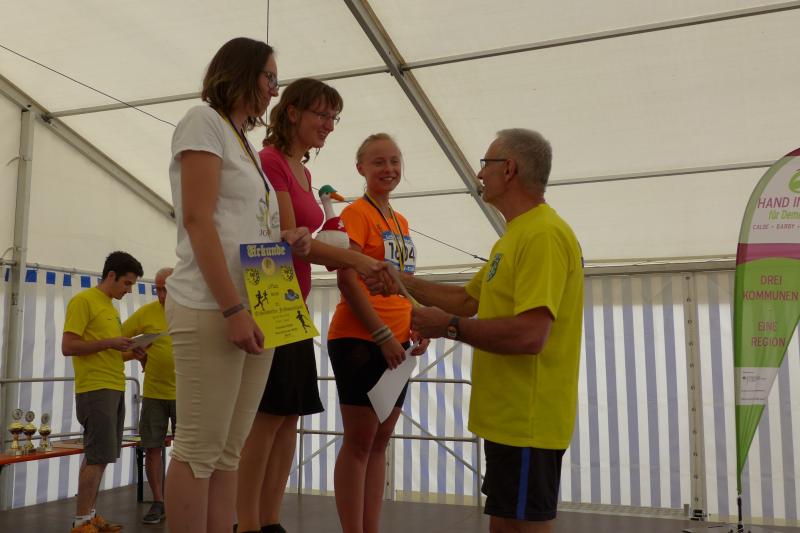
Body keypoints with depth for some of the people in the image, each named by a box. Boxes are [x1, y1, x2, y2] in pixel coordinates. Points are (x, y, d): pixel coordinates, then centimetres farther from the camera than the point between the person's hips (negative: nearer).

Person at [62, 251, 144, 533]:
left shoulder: (111, 307, 18)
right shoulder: (83, 300, -7)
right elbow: (68, 346, -13)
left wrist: (130, 354, 7)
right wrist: (110, 342, -17)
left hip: (115, 389, 8)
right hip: (95, 389, -8)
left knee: (97, 456, 9)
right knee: (99, 456, -8)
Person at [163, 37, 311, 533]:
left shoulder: (247, 145, 23)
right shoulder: (205, 121, -1)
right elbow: (198, 220, -12)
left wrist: (287, 241, 5)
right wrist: (231, 308, -19)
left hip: (257, 309, 8)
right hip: (212, 308, -8)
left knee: (229, 451, 8)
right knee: (199, 449, -4)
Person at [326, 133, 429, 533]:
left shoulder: (401, 222, 15)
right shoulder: (356, 213, -7)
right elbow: (347, 279, -15)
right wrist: (382, 334, -18)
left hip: (395, 344, 8)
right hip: (359, 340, -8)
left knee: (380, 442, 11)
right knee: (359, 442, -2)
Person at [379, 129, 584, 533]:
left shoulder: (543, 234, -19)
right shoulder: (517, 235, 16)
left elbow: (530, 334, -29)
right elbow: (467, 300, 21)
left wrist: (450, 327, -18)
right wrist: (401, 280, 18)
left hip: (526, 420, -11)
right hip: (508, 416, 11)